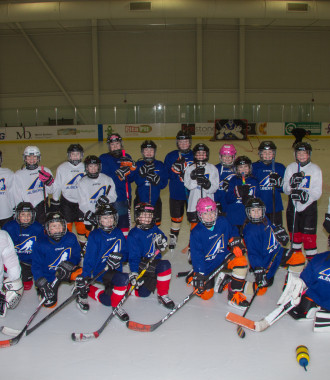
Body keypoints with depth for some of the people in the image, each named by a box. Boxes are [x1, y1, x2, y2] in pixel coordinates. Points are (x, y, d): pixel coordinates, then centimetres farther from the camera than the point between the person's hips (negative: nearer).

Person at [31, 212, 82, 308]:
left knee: (81, 274, -29)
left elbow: (76, 257, -2)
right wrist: (42, 284, -24)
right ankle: (41, 289, 23)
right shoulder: (40, 245, -12)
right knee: (49, 303, -12)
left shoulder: (71, 238, -9)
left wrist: (68, 265, -24)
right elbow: (36, 267, -10)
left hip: (66, 272, 1)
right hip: (48, 277, -1)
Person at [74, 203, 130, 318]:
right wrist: (84, 277, -17)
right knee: (123, 279, -30)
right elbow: (89, 258, -9)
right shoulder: (95, 235, -7)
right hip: (99, 270, -5)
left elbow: (126, 253, 10)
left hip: (115, 270, 5)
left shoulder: (118, 233, 8)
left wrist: (119, 257, -13)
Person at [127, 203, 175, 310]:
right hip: (142, 264, -5)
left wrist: (162, 241, -13)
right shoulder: (134, 235, -12)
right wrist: (134, 273, -28)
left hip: (155, 261, 5)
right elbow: (133, 256, -16)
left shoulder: (154, 229, 5)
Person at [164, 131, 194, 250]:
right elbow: (165, 174, -8)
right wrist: (174, 169, -24)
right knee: (176, 217, 14)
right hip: (176, 193, 1)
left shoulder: (195, 156, -2)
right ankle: (173, 237, 34)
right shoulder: (171, 156, -1)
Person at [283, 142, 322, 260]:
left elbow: (317, 192, -8)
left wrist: (307, 196, -27)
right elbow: (285, 189, 0)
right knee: (294, 233, 13)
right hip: (293, 205, 3)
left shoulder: (315, 169, -3)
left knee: (309, 235, -5)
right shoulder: (290, 168, 5)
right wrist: (292, 184, -22)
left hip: (309, 207, -3)